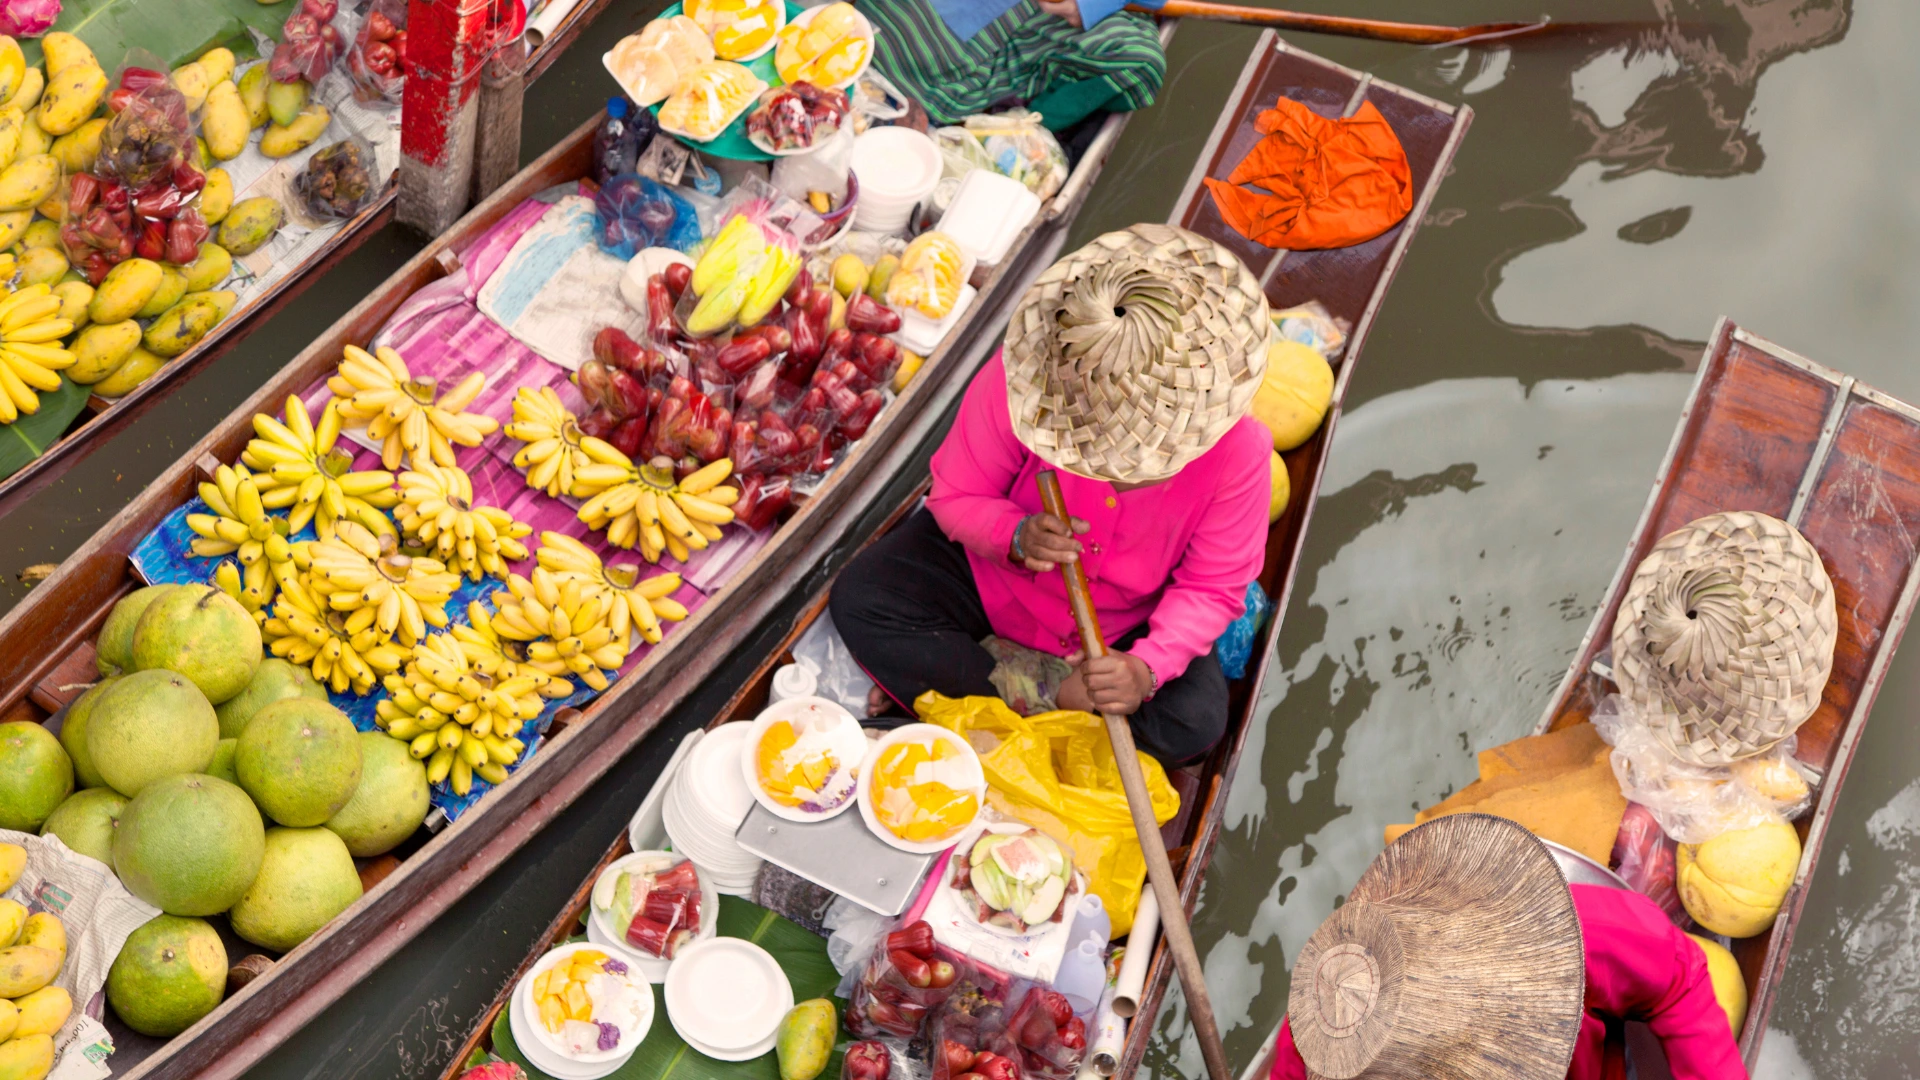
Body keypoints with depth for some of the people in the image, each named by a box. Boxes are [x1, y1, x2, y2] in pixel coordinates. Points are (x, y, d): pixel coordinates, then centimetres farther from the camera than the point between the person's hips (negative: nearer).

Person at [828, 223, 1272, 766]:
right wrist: (1016, 536, -37)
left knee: (1194, 725, -25)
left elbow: (1212, 588, -18)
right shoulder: (1020, 378, -29)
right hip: (993, 574, 0)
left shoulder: (1237, 451, -28)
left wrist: (1147, 669, -36)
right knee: (859, 601, -20)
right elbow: (955, 494, -15)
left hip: (1122, 625, 0)